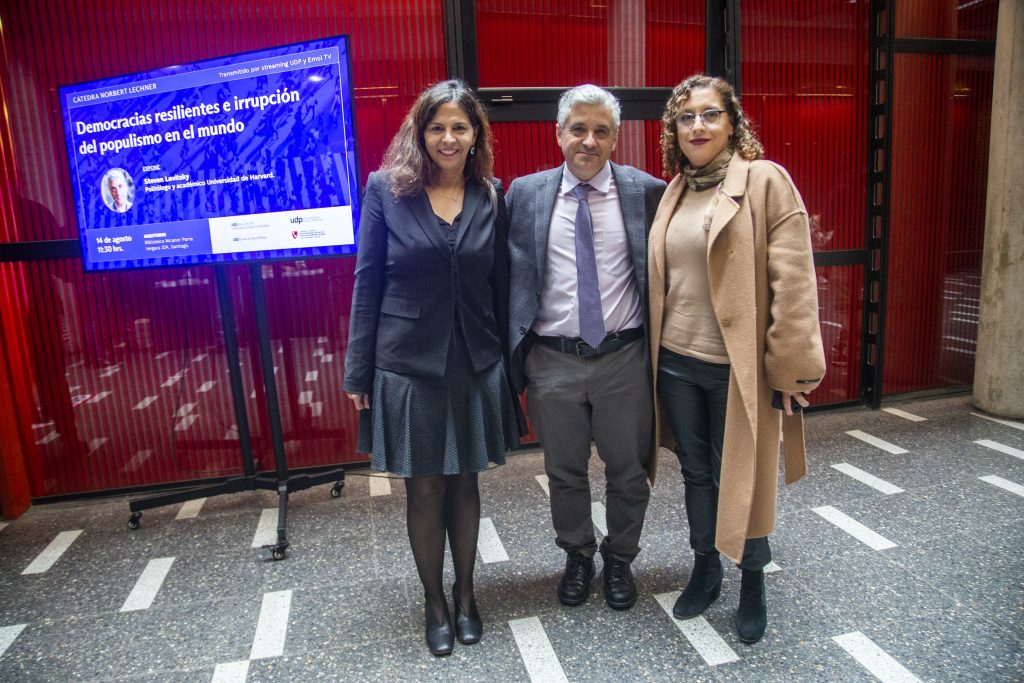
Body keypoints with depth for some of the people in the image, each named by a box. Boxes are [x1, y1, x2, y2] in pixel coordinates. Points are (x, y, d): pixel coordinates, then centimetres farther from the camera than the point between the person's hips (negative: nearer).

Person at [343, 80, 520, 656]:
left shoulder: (490, 197, 3)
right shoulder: (386, 188, -3)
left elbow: (501, 285, 6)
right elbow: (367, 281, -2)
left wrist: (509, 363, 5)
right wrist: (358, 370, -3)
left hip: (476, 366, 2)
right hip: (408, 364, -2)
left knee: (465, 482, 14)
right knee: (424, 488, 9)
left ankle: (466, 595, 34)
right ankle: (435, 603, 31)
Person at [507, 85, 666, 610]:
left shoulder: (647, 192, -3)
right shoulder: (525, 193, 0)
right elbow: (508, 272, 3)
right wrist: (514, 348, 0)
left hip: (624, 357, 0)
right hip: (553, 360, 1)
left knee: (628, 471, 14)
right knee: (565, 472, 16)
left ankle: (620, 559, 39)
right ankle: (578, 556, 41)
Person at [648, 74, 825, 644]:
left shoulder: (766, 181, -8)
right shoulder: (674, 192, 10)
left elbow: (793, 280, -13)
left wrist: (790, 366, -15)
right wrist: (654, 351, 13)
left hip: (739, 365, -5)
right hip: (677, 361, 5)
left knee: (743, 477, 8)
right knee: (696, 471, 18)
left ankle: (754, 583, 32)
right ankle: (705, 571, 38)